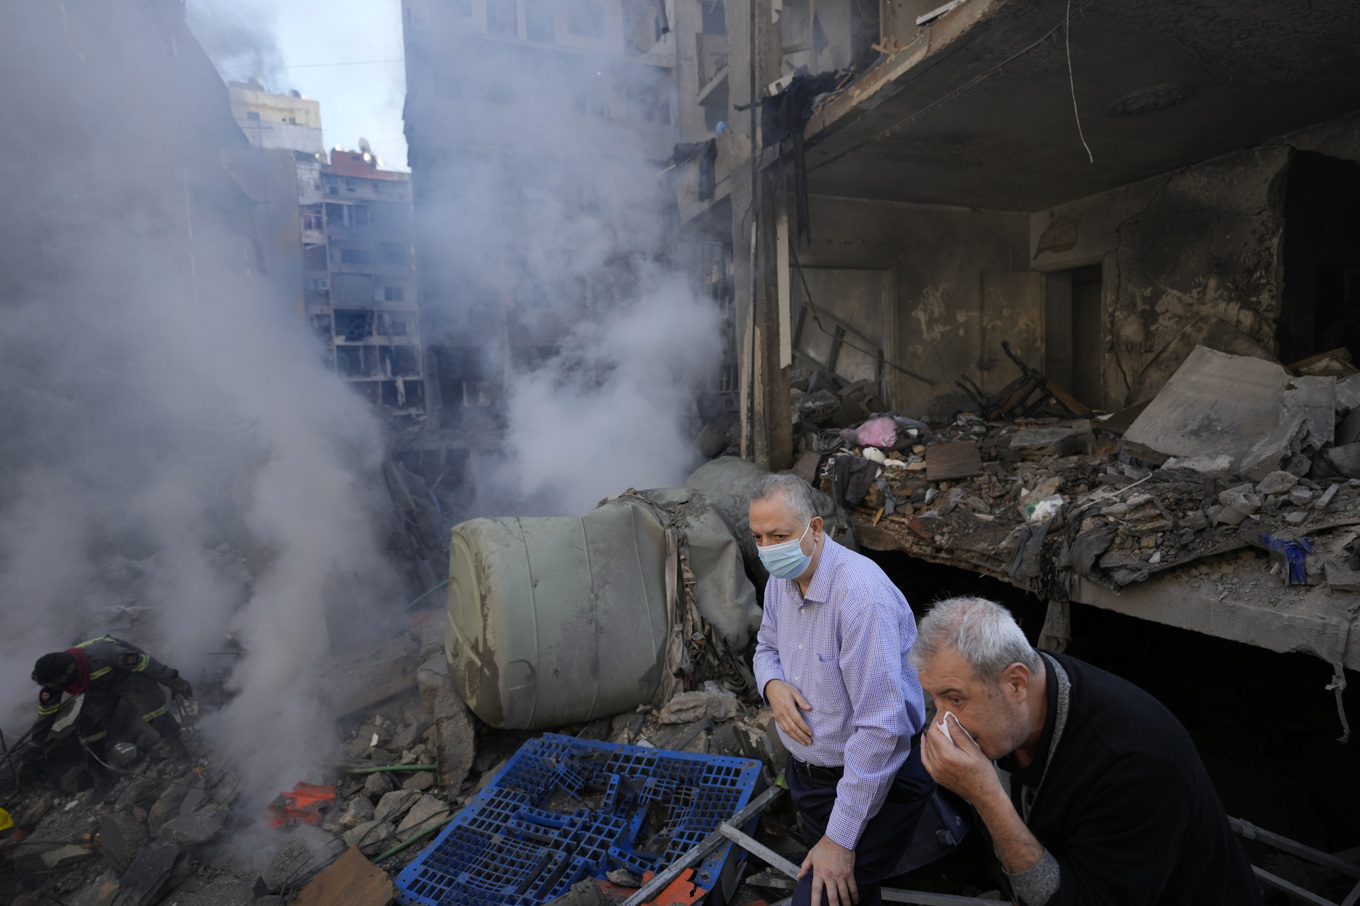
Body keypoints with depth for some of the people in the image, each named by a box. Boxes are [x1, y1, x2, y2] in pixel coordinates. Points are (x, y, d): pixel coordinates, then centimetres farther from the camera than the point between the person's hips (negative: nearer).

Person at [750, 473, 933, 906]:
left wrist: (840, 839, -24)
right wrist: (772, 684, -10)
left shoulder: (862, 594, -30)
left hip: (872, 783, -7)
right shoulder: (780, 580, -3)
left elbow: (881, 727, -30)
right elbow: (767, 647, 15)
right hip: (806, 770, 8)